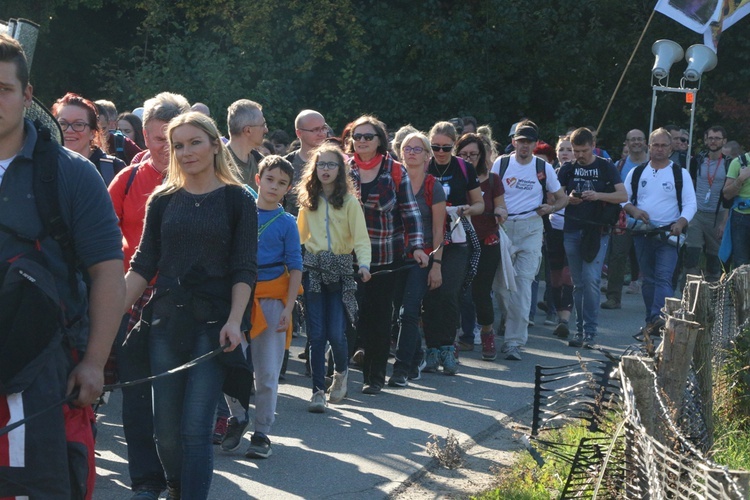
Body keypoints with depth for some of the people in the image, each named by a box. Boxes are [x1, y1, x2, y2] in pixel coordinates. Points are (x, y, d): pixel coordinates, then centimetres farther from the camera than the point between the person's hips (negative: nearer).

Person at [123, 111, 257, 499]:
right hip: (166, 322, 3)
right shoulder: (163, 200, 9)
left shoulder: (237, 200, 1)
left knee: (195, 429, -8)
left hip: (213, 324, -3)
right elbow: (143, 266, 8)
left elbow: (244, 269, -3)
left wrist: (234, 320, -15)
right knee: (165, 430, 6)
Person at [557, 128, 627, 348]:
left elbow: (623, 196, -4)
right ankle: (580, 330, 13)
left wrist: (598, 195, -19)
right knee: (578, 284, 8)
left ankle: (590, 332, -10)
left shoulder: (606, 167, 2)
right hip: (572, 231, 3)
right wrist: (568, 199, -12)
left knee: (591, 279, -13)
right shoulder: (568, 168, 10)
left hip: (597, 231, -3)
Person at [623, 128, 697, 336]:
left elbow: (690, 203, -2)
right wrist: (633, 210, -11)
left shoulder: (681, 174, 2)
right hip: (642, 234, 3)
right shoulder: (636, 173, 9)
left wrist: (681, 222, -21)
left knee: (664, 278, -15)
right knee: (648, 278, 8)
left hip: (668, 234, -3)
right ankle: (651, 321, 15)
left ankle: (658, 318, -27)